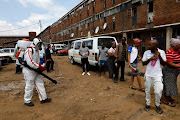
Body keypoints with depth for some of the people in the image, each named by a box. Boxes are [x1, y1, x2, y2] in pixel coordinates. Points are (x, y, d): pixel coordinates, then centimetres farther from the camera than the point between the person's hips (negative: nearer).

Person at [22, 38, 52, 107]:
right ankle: (27, 101, 19)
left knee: (40, 83, 10)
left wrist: (40, 67, 2)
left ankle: (43, 98, 20)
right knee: (29, 86, 1)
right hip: (29, 71, -9)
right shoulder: (29, 50, -17)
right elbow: (29, 62, -27)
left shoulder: (36, 51, 14)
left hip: (35, 71, 9)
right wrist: (38, 67, -23)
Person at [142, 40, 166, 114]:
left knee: (158, 91, -5)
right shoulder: (146, 52, -2)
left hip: (157, 75, -1)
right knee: (147, 91, 11)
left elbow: (164, 64, -1)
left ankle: (157, 105, 20)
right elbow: (143, 63, 1)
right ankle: (148, 104, 30)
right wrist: (150, 59, -15)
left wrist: (159, 56, -15)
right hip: (148, 75, 2)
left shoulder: (161, 52, -4)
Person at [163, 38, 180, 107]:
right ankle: (166, 100, 16)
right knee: (168, 85, 1)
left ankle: (170, 98, 33)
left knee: (172, 85, 18)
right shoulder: (169, 52, -22)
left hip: (174, 72, 9)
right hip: (169, 72, -9)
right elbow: (170, 64, -26)